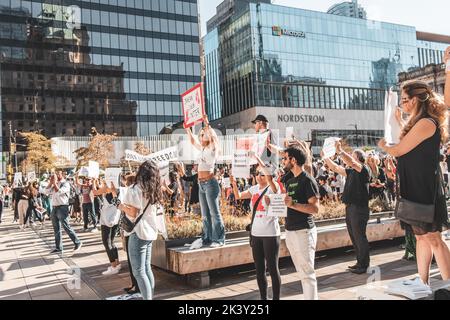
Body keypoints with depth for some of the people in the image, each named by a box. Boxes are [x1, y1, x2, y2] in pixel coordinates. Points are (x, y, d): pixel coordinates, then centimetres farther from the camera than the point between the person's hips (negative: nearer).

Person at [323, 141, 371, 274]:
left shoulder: (364, 169, -8)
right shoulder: (351, 172, 16)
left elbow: (352, 163, -27)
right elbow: (335, 168, 22)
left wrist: (340, 151, -27)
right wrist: (325, 157, 17)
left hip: (359, 209, -9)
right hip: (350, 208, 9)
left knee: (360, 237, -3)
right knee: (354, 238, 14)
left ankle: (364, 265, 5)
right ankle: (360, 263, 24)